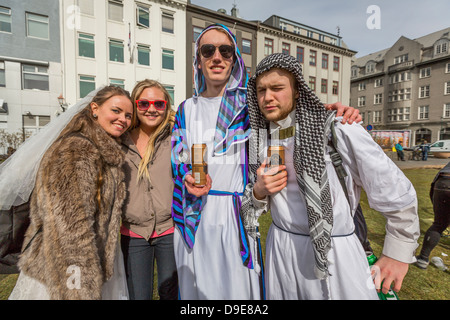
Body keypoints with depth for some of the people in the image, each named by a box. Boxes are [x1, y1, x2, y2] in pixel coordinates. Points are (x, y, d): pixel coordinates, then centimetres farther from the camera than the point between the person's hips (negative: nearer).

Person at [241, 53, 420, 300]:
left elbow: (397, 193, -8)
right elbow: (252, 204, 9)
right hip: (280, 249, 5)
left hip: (335, 251, -4)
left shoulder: (336, 128, -16)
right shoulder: (258, 140, 0)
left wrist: (399, 253, -1)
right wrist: (258, 192, -13)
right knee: (280, 295, 21)